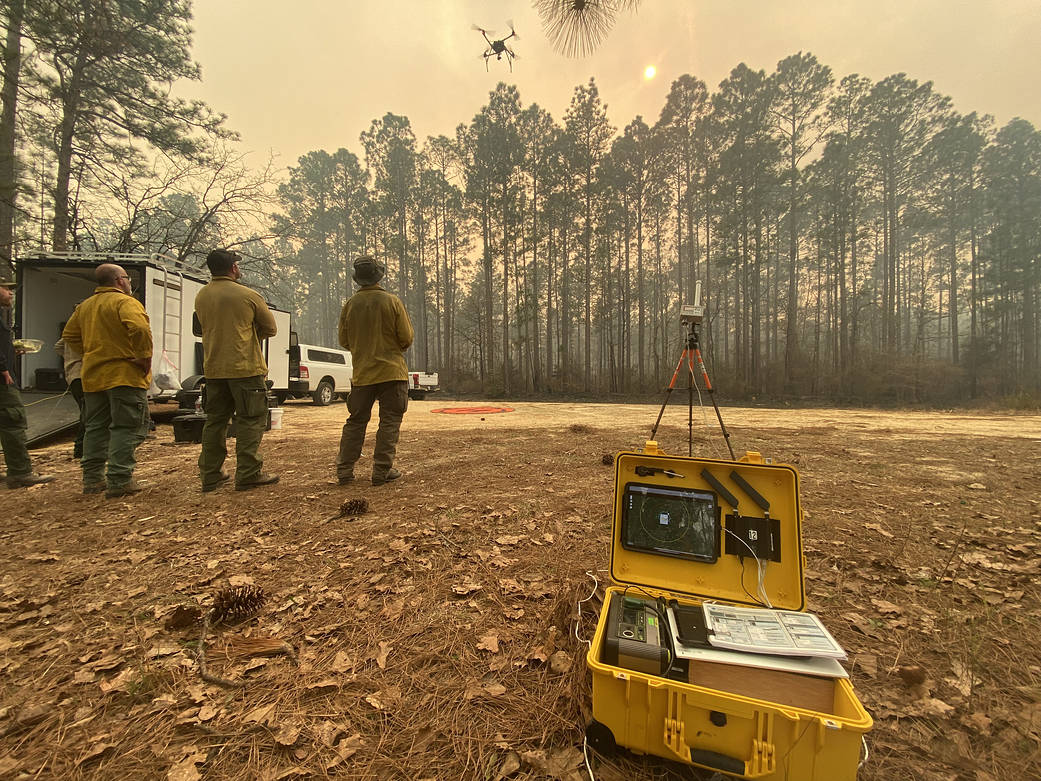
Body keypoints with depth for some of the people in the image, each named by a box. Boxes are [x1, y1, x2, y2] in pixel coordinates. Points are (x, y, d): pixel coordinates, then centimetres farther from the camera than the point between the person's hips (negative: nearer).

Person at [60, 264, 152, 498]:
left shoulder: (85, 306, 16)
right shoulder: (125, 302, -11)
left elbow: (69, 336, 22)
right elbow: (139, 328, -28)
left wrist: (90, 354, 20)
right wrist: (145, 357, -20)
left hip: (93, 376, 8)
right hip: (124, 375, -8)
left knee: (95, 427, 16)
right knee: (126, 427, -5)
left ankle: (92, 478, 22)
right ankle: (119, 481, -5)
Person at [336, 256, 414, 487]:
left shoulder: (350, 304, 1)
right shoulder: (392, 301, -7)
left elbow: (344, 341, 7)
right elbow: (406, 338, -7)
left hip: (362, 373, 4)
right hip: (392, 372, -3)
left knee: (356, 421, 14)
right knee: (389, 422, 4)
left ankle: (344, 470, 18)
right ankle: (382, 471, 5)